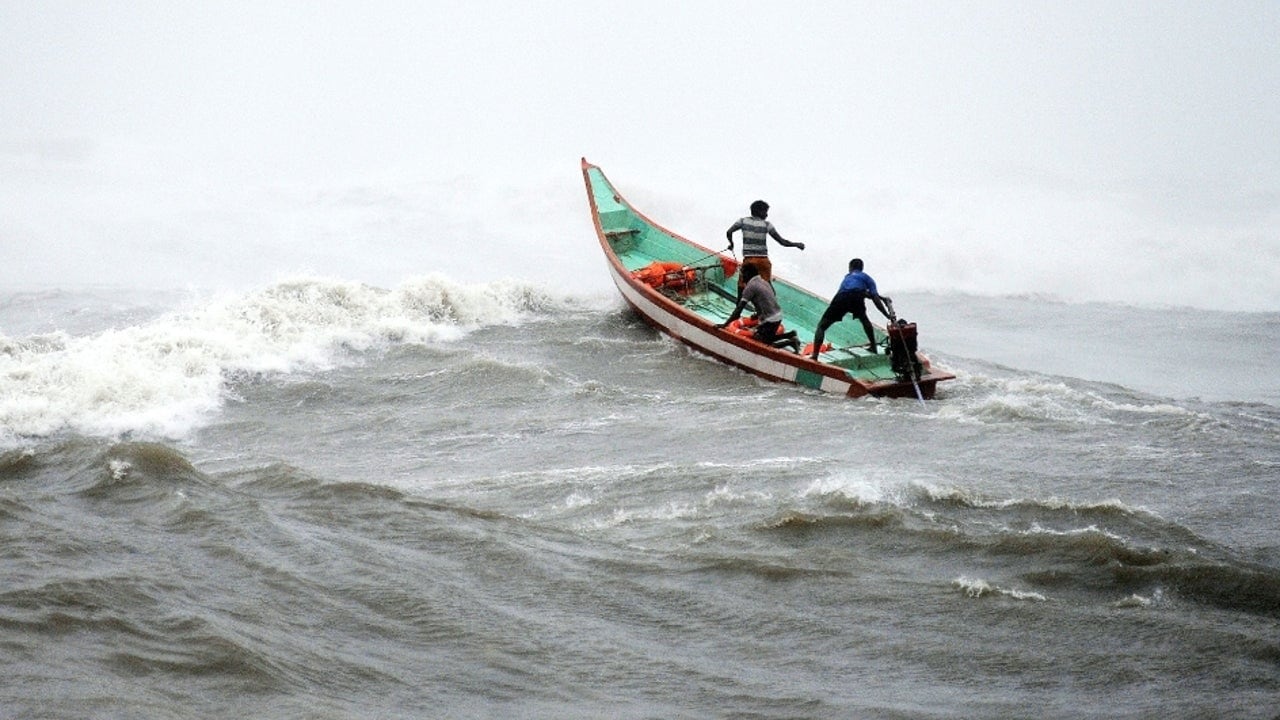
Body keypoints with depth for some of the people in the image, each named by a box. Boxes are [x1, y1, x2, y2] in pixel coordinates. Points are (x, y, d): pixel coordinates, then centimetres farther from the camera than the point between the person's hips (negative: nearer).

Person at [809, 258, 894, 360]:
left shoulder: (847, 277, 42)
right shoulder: (866, 278, 31)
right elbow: (875, 299, 18)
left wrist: (882, 297, 58)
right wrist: (888, 315, 21)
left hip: (841, 297, 1)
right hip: (856, 298, -1)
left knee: (822, 325, 6)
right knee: (864, 319, 34)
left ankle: (814, 355, -13)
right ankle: (873, 347, 38)